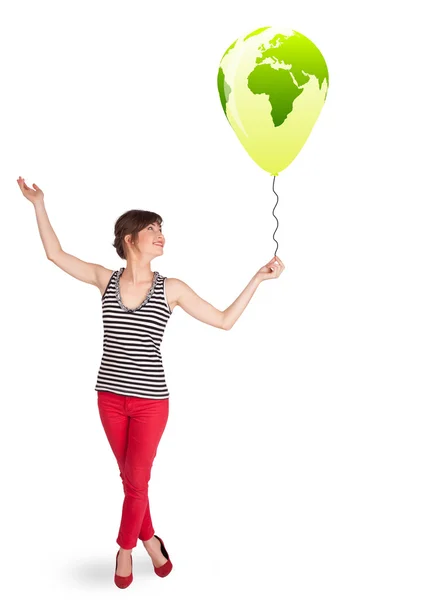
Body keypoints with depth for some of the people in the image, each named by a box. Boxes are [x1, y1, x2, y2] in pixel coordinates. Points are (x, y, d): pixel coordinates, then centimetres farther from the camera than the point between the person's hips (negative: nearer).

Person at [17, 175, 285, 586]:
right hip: (110, 397, 2)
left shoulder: (171, 288, -5)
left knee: (136, 481, 5)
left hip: (150, 401, -2)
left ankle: (125, 549, 31)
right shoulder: (106, 280, -1)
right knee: (130, 478, 16)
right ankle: (150, 540, 38)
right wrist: (39, 204, 5)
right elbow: (56, 254, 8)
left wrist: (258, 278, -7)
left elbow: (224, 321, -2)